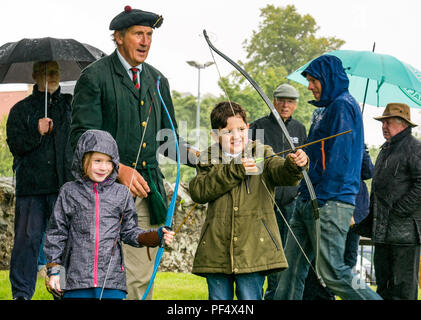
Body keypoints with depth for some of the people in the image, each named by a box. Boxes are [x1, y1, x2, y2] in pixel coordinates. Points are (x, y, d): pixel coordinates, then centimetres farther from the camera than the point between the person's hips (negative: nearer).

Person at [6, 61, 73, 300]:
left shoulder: (71, 105, 14)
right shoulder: (21, 109, 10)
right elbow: (15, 144, 1)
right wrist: (37, 133, -14)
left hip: (64, 184, 1)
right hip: (31, 185, -1)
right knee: (27, 237, -5)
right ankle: (21, 293, 0)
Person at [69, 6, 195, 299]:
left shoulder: (158, 81, 18)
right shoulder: (95, 77, -2)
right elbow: (82, 137, -8)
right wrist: (120, 169, -20)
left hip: (147, 190, 6)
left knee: (142, 279, 4)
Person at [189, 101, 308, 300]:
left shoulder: (261, 155, 5)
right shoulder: (209, 160, 10)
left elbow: (281, 172, -15)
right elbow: (197, 191, -7)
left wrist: (294, 165, -40)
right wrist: (234, 171, -15)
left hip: (253, 249, -2)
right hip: (216, 252, 2)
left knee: (250, 296, -5)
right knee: (219, 297, 8)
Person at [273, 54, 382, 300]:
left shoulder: (343, 105, -9)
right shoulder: (329, 108, 21)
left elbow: (339, 158, -17)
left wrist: (320, 197, -17)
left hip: (330, 204, -10)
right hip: (309, 202, 10)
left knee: (332, 272, -10)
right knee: (292, 268, 6)